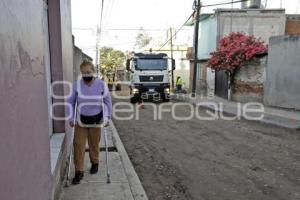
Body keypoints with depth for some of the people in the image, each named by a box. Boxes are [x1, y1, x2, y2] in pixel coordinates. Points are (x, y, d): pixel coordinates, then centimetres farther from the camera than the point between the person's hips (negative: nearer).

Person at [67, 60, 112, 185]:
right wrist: (71, 118, -4)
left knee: (94, 144, 14)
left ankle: (95, 163, 38)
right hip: (81, 120, 0)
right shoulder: (76, 85, -9)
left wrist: (107, 117, -3)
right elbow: (71, 102, 0)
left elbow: (107, 101, -1)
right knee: (78, 145, -1)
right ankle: (79, 171, 10)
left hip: (96, 119, 0)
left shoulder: (101, 84, -10)